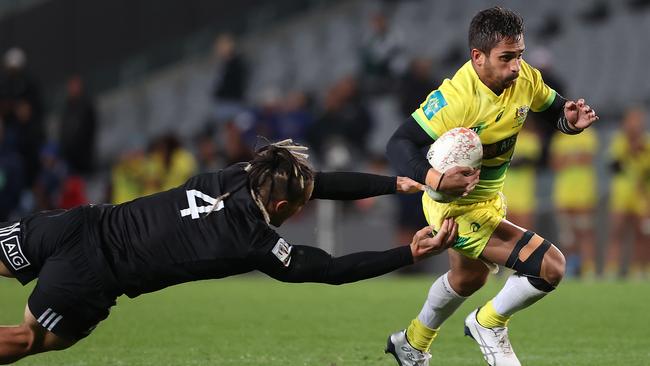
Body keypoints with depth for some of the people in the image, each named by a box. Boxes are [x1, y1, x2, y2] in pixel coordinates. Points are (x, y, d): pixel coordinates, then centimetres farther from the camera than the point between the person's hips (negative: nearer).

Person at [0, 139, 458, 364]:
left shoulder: (237, 177, 1)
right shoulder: (256, 246, -15)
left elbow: (326, 183, 11)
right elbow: (335, 269, -9)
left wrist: (396, 183, 12)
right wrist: (412, 254, -6)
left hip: (78, 226, 5)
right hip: (89, 283, -5)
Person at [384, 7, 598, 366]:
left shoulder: (525, 79, -13)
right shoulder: (456, 97, -33)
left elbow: (553, 108, 7)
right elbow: (399, 144, -34)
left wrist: (570, 119, -17)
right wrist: (436, 180, -50)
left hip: (488, 198, 9)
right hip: (454, 206, -9)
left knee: (468, 279, 34)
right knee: (550, 266, -19)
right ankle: (488, 324, 9)